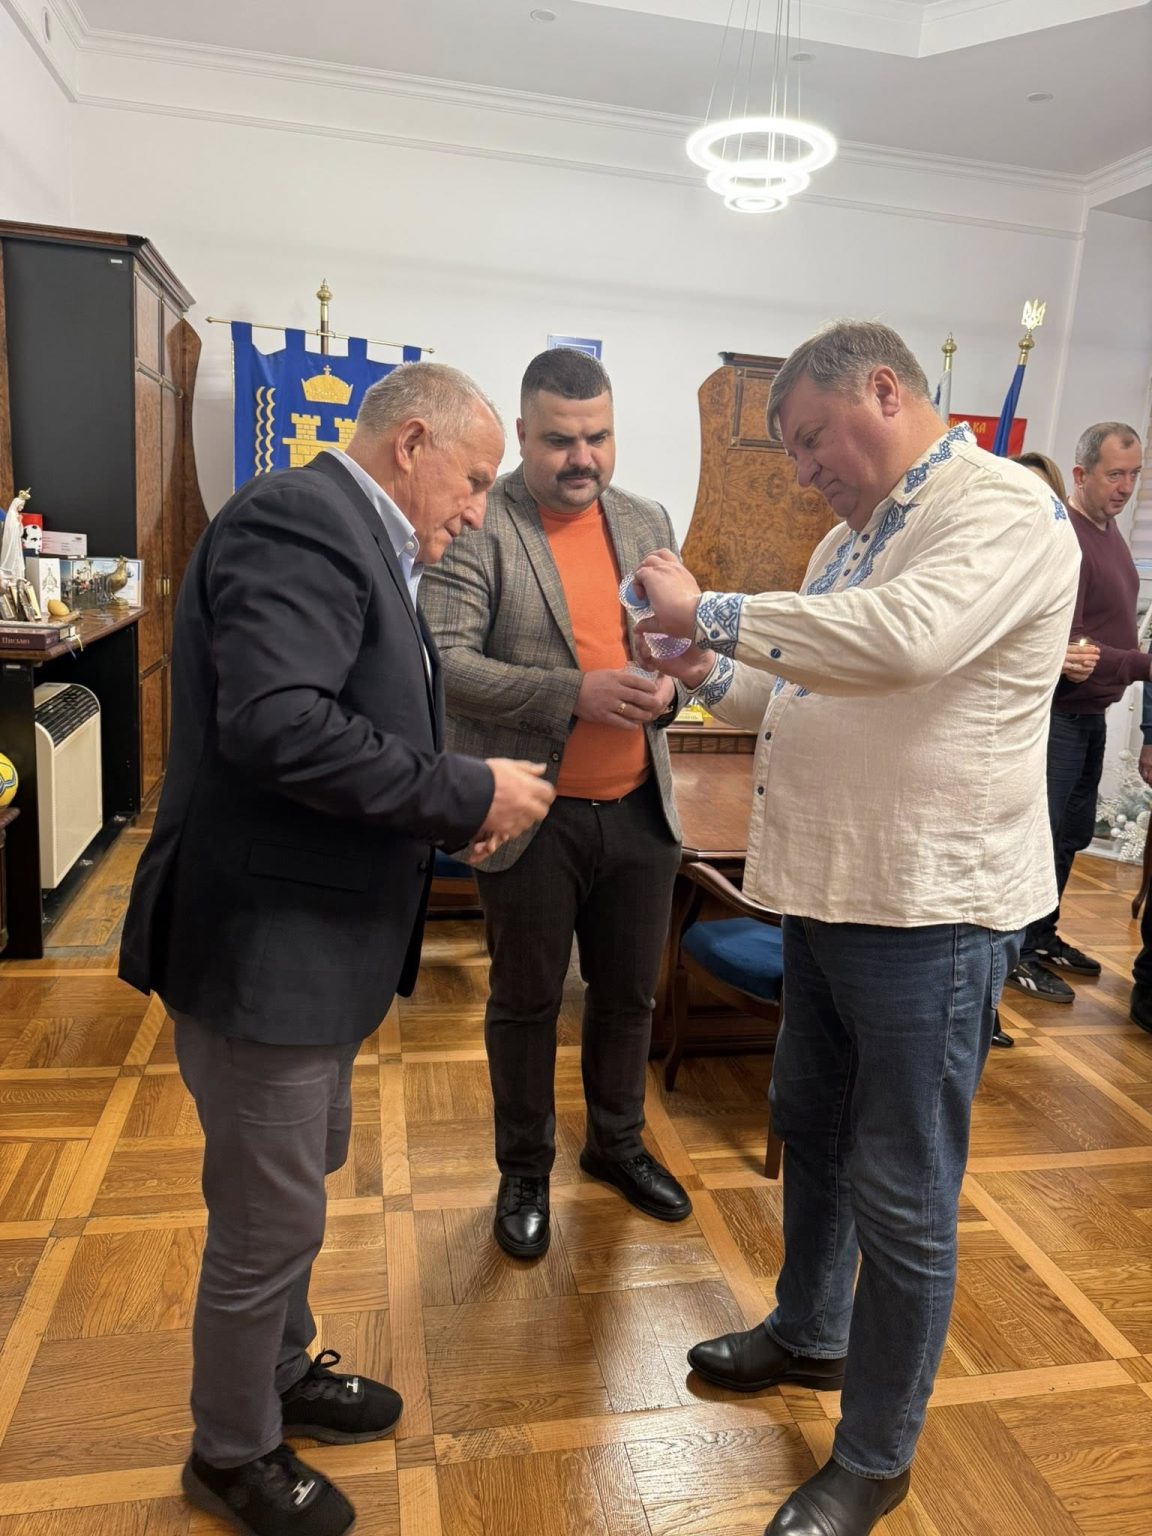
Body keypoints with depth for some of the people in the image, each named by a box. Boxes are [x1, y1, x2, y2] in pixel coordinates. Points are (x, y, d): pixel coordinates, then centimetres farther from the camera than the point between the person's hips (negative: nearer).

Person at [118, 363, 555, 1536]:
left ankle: (280, 1374, 48)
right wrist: (468, 794, -23)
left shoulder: (354, 538, 12)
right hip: (261, 945, -10)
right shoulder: (300, 519, -19)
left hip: (311, 939, 10)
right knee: (266, 1220, 9)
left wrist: (453, 814, 4)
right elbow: (278, 726, -32)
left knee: (299, 1183, 26)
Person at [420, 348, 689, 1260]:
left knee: (629, 994, 19)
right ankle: (525, 1173, 34)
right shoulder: (476, 528, -10)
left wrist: (668, 684, -10)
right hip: (530, 815, -5)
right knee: (526, 1003, 13)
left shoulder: (648, 523, 8)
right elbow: (444, 664, -18)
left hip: (641, 808, 5)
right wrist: (575, 694, -26)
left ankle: (618, 1143, 42)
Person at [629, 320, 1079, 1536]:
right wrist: (714, 676, 1)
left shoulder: (1002, 510, -13)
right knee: (809, 1126, 23)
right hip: (828, 888, 9)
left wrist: (710, 612, -23)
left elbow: (904, 638, -33)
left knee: (902, 1198, 6)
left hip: (931, 909, -9)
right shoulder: (855, 536, 13)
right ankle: (809, 1333, 47)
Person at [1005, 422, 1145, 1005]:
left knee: (1073, 832, 17)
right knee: (1042, 835, -3)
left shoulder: (1110, 532, 13)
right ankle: (1016, 955, 8)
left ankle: (1043, 937, 31)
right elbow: (1069, 645, -24)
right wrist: (1142, 665, -26)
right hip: (1058, 714, -10)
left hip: (1092, 714, 10)